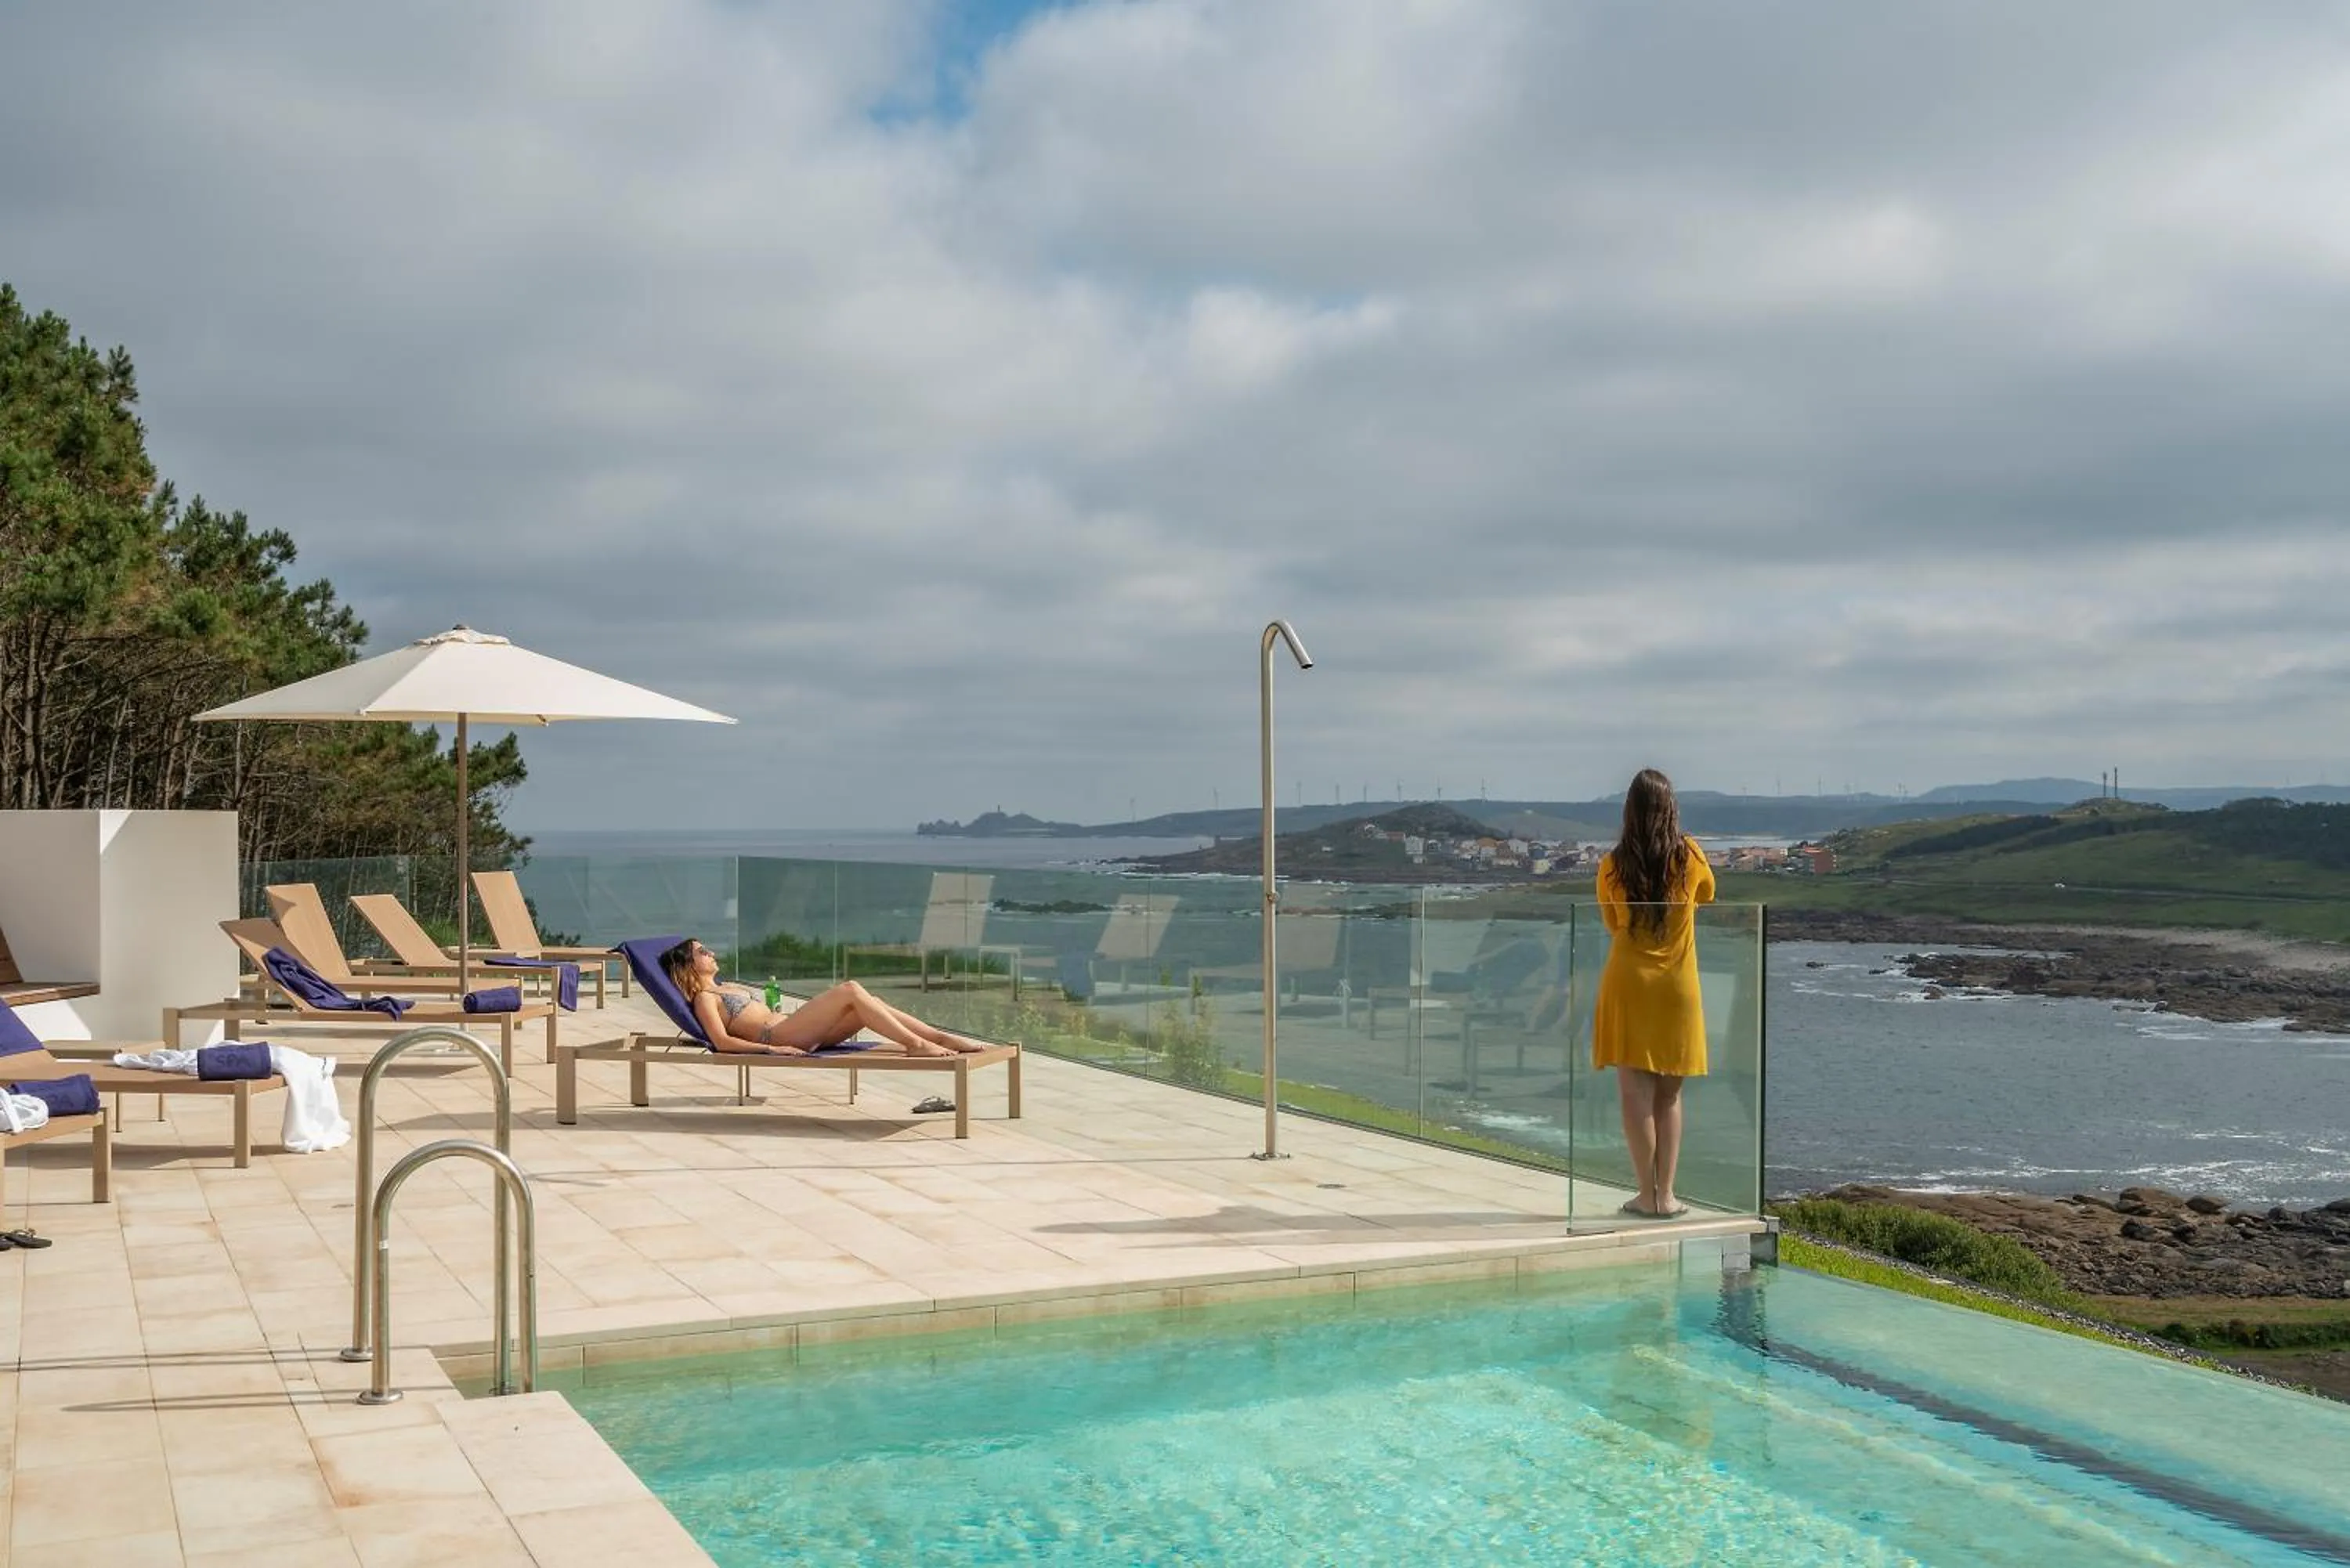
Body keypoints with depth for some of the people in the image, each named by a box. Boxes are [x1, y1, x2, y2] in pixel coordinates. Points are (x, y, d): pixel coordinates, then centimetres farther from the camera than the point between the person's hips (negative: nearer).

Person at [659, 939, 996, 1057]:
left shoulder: (729, 986, 31)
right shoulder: (704, 999, 4)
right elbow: (723, 1041, -13)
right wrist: (770, 1049, -22)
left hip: (795, 1030, 9)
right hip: (778, 1036, -9)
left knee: (869, 1005, -10)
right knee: (851, 990, -22)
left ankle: (943, 1038, -18)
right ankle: (915, 1044, -28)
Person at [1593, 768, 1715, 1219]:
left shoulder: (1613, 865, -6)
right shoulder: (1689, 856, -5)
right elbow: (1707, 896, 17)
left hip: (1629, 983, -1)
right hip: (1677, 988, 1)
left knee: (1635, 1091, 2)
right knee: (1669, 1095, 10)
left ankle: (1648, 1196, 0)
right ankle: (1666, 1195, 8)